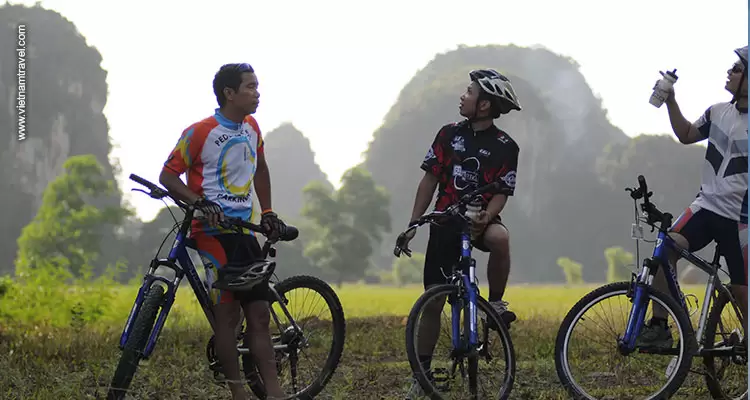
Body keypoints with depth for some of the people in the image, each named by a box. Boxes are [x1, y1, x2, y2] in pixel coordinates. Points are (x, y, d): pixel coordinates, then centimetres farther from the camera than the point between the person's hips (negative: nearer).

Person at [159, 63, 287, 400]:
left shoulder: (252, 128, 10)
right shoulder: (200, 133, -11)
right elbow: (168, 176, -9)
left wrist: (268, 213, 19)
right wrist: (199, 202, -23)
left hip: (246, 231, 7)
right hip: (214, 232, -7)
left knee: (259, 315, 3)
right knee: (227, 312, -9)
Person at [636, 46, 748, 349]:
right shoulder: (718, 112, 6)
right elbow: (686, 135, 21)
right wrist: (670, 100, 11)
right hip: (706, 207, 4)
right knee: (667, 248, -18)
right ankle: (659, 327, -12)